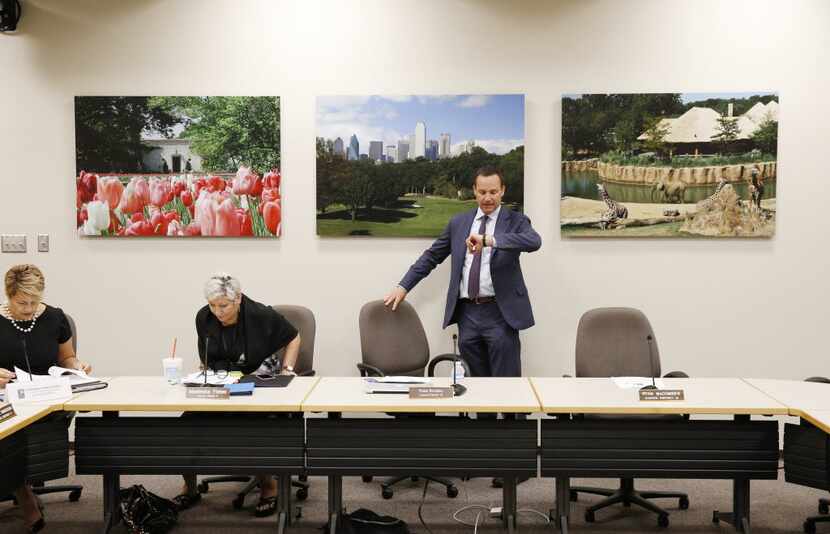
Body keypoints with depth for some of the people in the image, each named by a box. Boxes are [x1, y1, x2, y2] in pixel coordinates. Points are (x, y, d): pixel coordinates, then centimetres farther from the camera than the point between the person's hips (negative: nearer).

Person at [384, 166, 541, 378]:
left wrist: (489, 240, -32)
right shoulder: (459, 222, 12)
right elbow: (432, 256, 18)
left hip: (500, 312, -3)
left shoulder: (516, 221, 1)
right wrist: (403, 286, 11)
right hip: (467, 312, 3)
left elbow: (534, 241, -21)